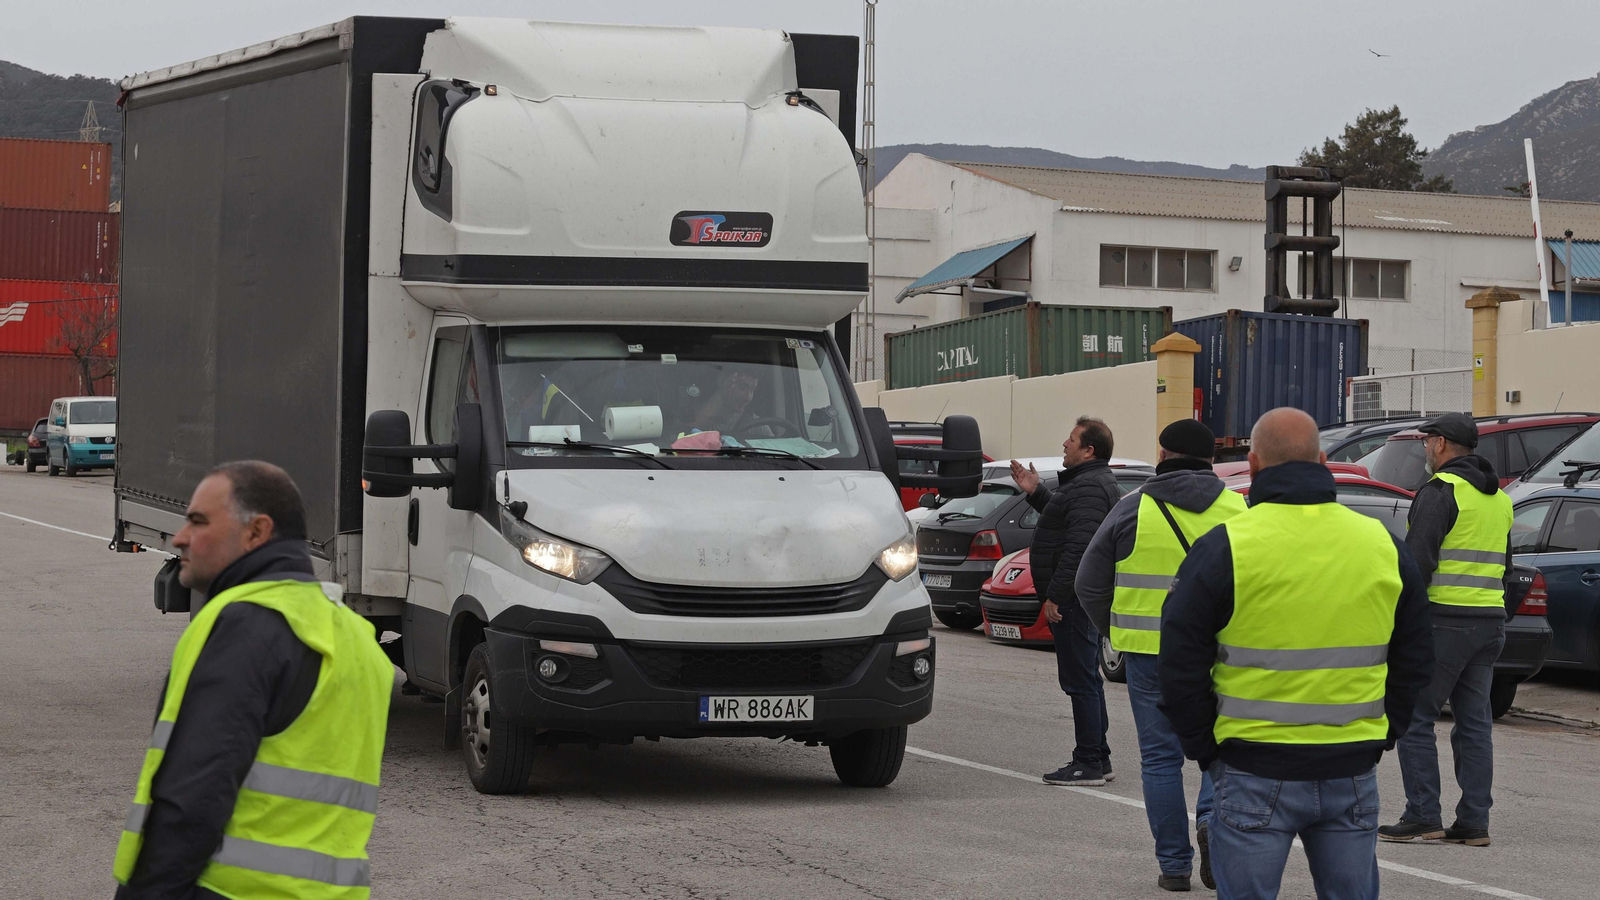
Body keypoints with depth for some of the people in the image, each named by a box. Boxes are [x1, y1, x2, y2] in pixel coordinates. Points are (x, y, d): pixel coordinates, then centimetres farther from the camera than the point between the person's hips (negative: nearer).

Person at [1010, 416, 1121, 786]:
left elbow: (1078, 547, -25)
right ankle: (1098, 759, 22)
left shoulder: (1089, 488, -19)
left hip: (1076, 599, -12)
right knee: (1087, 680, 16)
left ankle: (1089, 764, -7)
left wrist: (1055, 595, -24)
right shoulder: (1091, 482, 17)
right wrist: (1036, 492, 21)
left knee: (1080, 681, -9)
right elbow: (1062, 517, 30)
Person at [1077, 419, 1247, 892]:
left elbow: (1090, 583, 3)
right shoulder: (1237, 510, 3)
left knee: (1160, 756, 8)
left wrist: (1115, 633, 16)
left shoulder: (1133, 509, 0)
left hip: (1149, 654, -1)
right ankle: (1212, 818, -10)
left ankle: (1174, 864, 9)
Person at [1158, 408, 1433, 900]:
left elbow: (1180, 665, -5)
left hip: (1257, 773, -4)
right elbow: (1414, 661, 14)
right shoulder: (1384, 545, 6)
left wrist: (1205, 747, 6)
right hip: (1354, 774, 4)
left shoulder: (1224, 548, -7)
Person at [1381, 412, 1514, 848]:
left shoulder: (1441, 491, -10)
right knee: (1474, 722, 9)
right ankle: (1474, 823, 8)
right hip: (1490, 621, 8)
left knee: (1414, 718, -2)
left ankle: (1423, 816, -4)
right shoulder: (1499, 498, 17)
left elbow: (1418, 560, -18)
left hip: (1444, 620, -8)